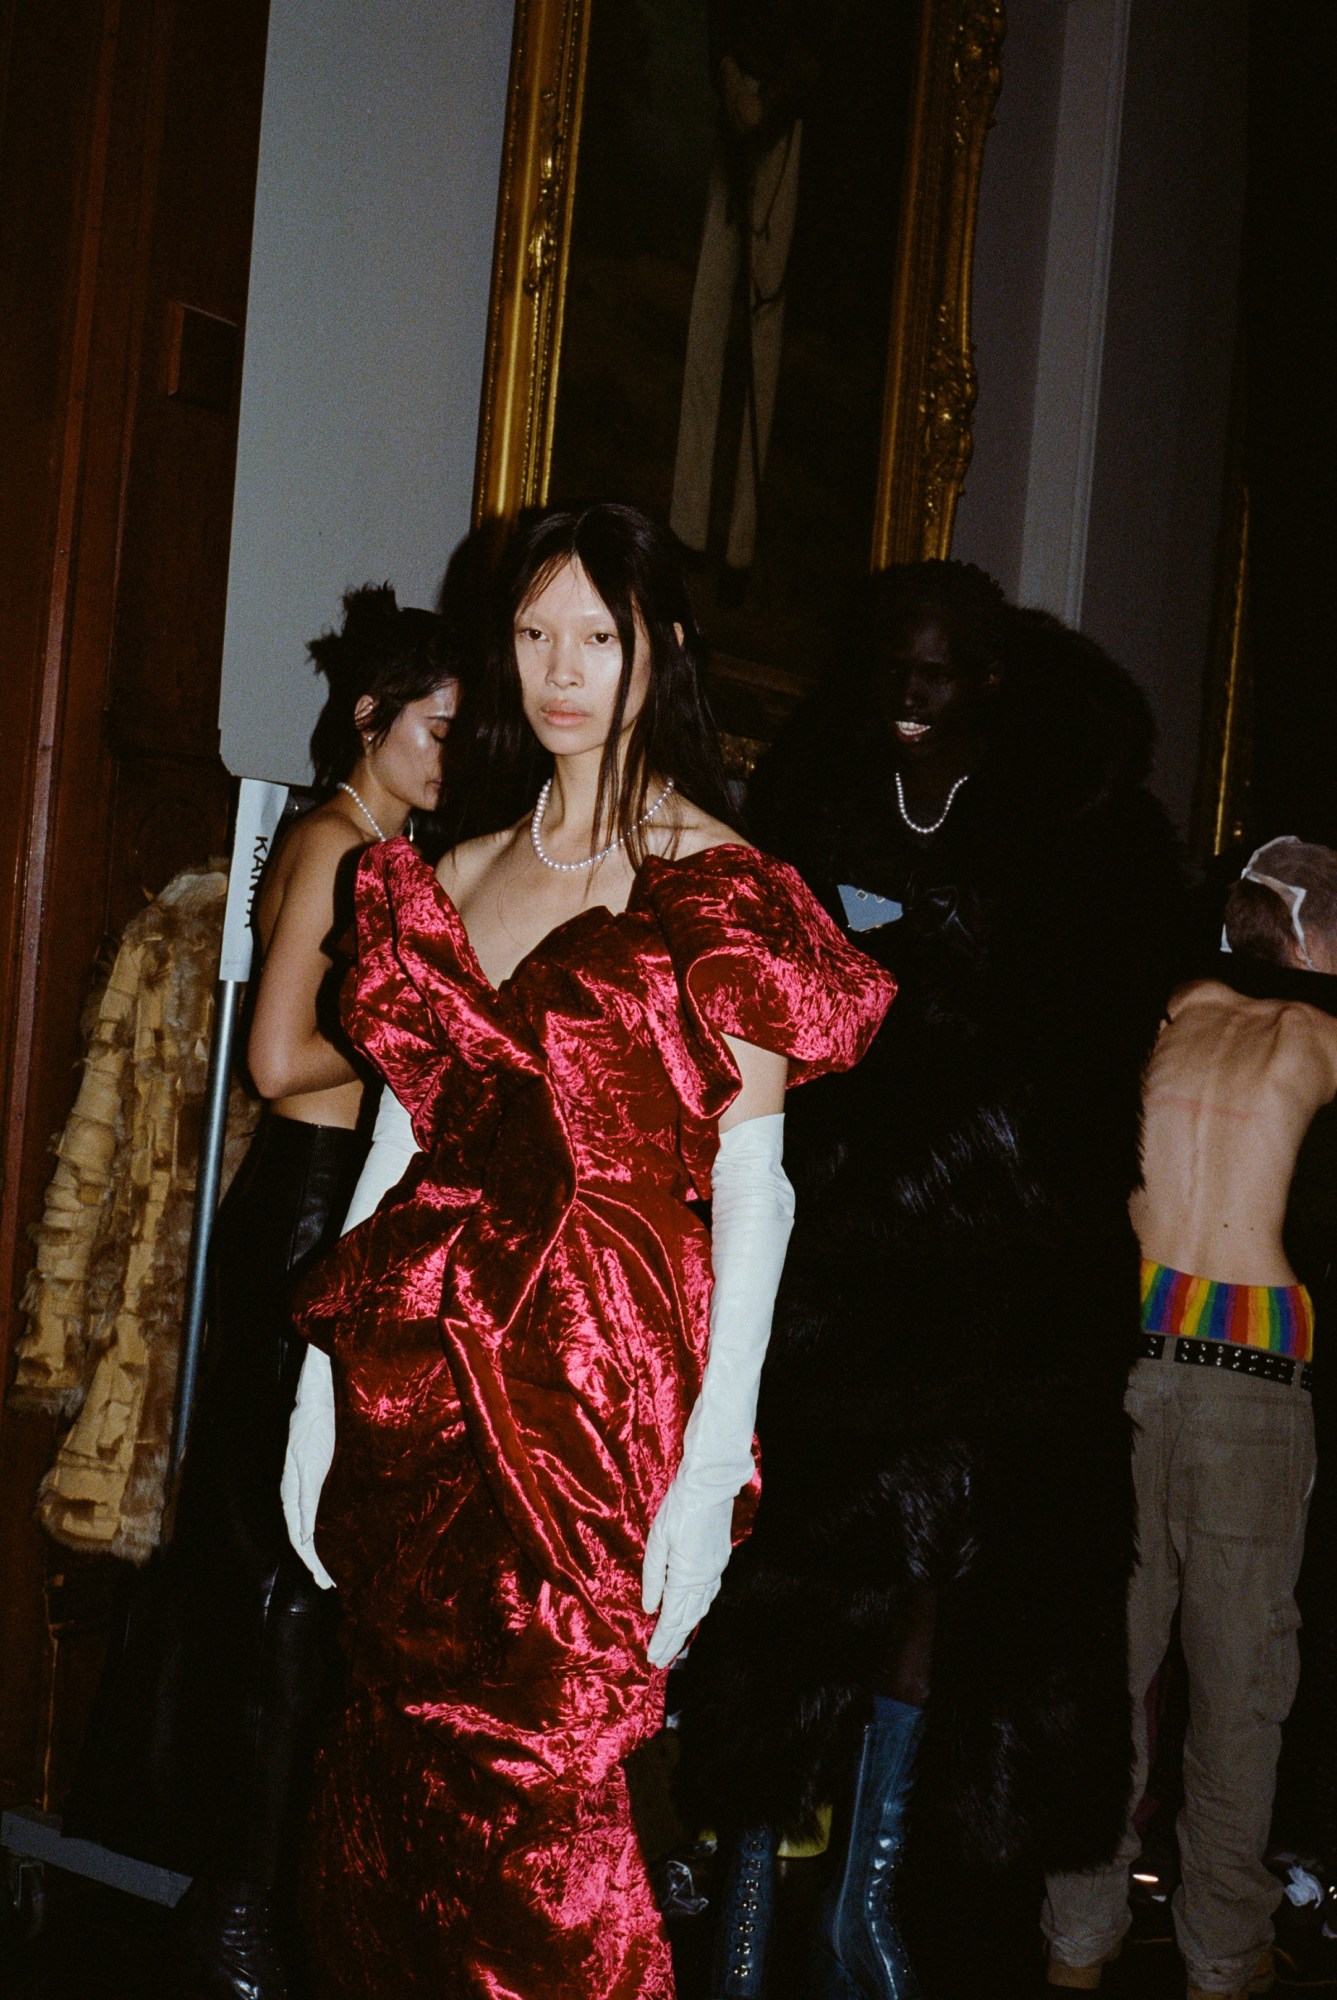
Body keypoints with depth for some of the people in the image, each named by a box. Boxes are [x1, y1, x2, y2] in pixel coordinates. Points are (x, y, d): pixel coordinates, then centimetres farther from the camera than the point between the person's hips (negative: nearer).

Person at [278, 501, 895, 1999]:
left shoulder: (717, 887, -3)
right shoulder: (457, 881, 15)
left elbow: (750, 1179, -8)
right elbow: (405, 1134, 15)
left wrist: (714, 1459, -15)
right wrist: (322, 1379, 10)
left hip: (595, 1399, -5)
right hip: (420, 1386, 6)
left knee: (535, 1812, -6)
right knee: (395, 1785, 9)